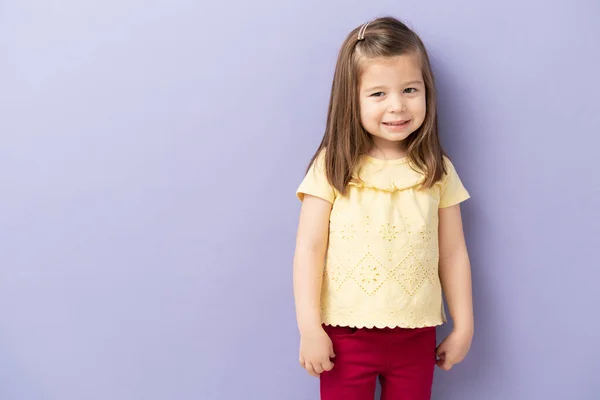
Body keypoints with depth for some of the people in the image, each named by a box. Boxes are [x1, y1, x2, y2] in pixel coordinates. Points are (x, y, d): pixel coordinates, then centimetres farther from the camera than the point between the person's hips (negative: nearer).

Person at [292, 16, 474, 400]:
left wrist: (464, 326, 7)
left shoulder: (438, 171, -1)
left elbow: (453, 254, 4)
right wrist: (310, 328, -12)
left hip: (416, 336, 2)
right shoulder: (332, 167, -9)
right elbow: (309, 249, -9)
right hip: (345, 334, -2)